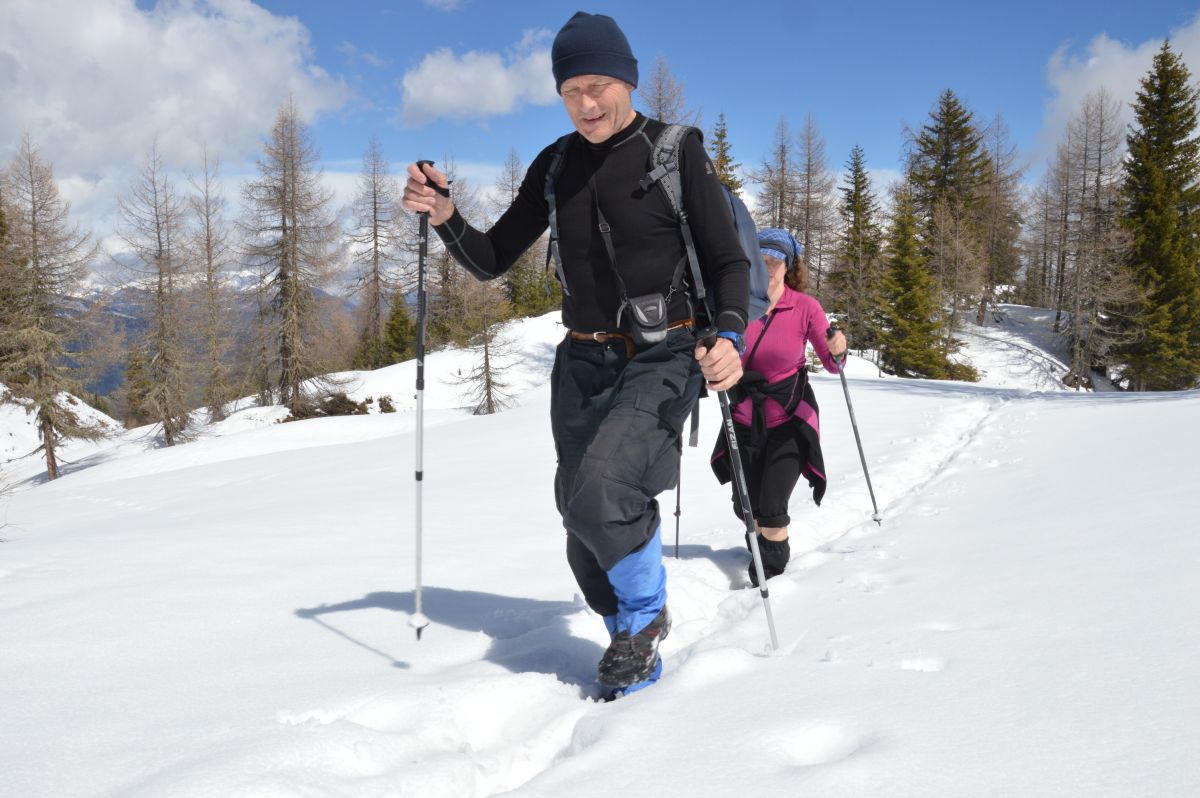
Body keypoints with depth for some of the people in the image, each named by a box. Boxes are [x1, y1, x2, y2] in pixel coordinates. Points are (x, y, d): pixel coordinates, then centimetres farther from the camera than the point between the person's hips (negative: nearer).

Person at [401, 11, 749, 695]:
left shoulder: (678, 153, -6)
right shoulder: (555, 166, 7)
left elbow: (729, 262, -3)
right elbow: (492, 260, 11)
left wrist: (730, 336, -22)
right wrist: (444, 215, -8)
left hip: (661, 360, -5)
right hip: (583, 364, 5)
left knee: (599, 490, -25)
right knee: (585, 533, 6)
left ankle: (647, 618, 2)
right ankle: (632, 640, 30)